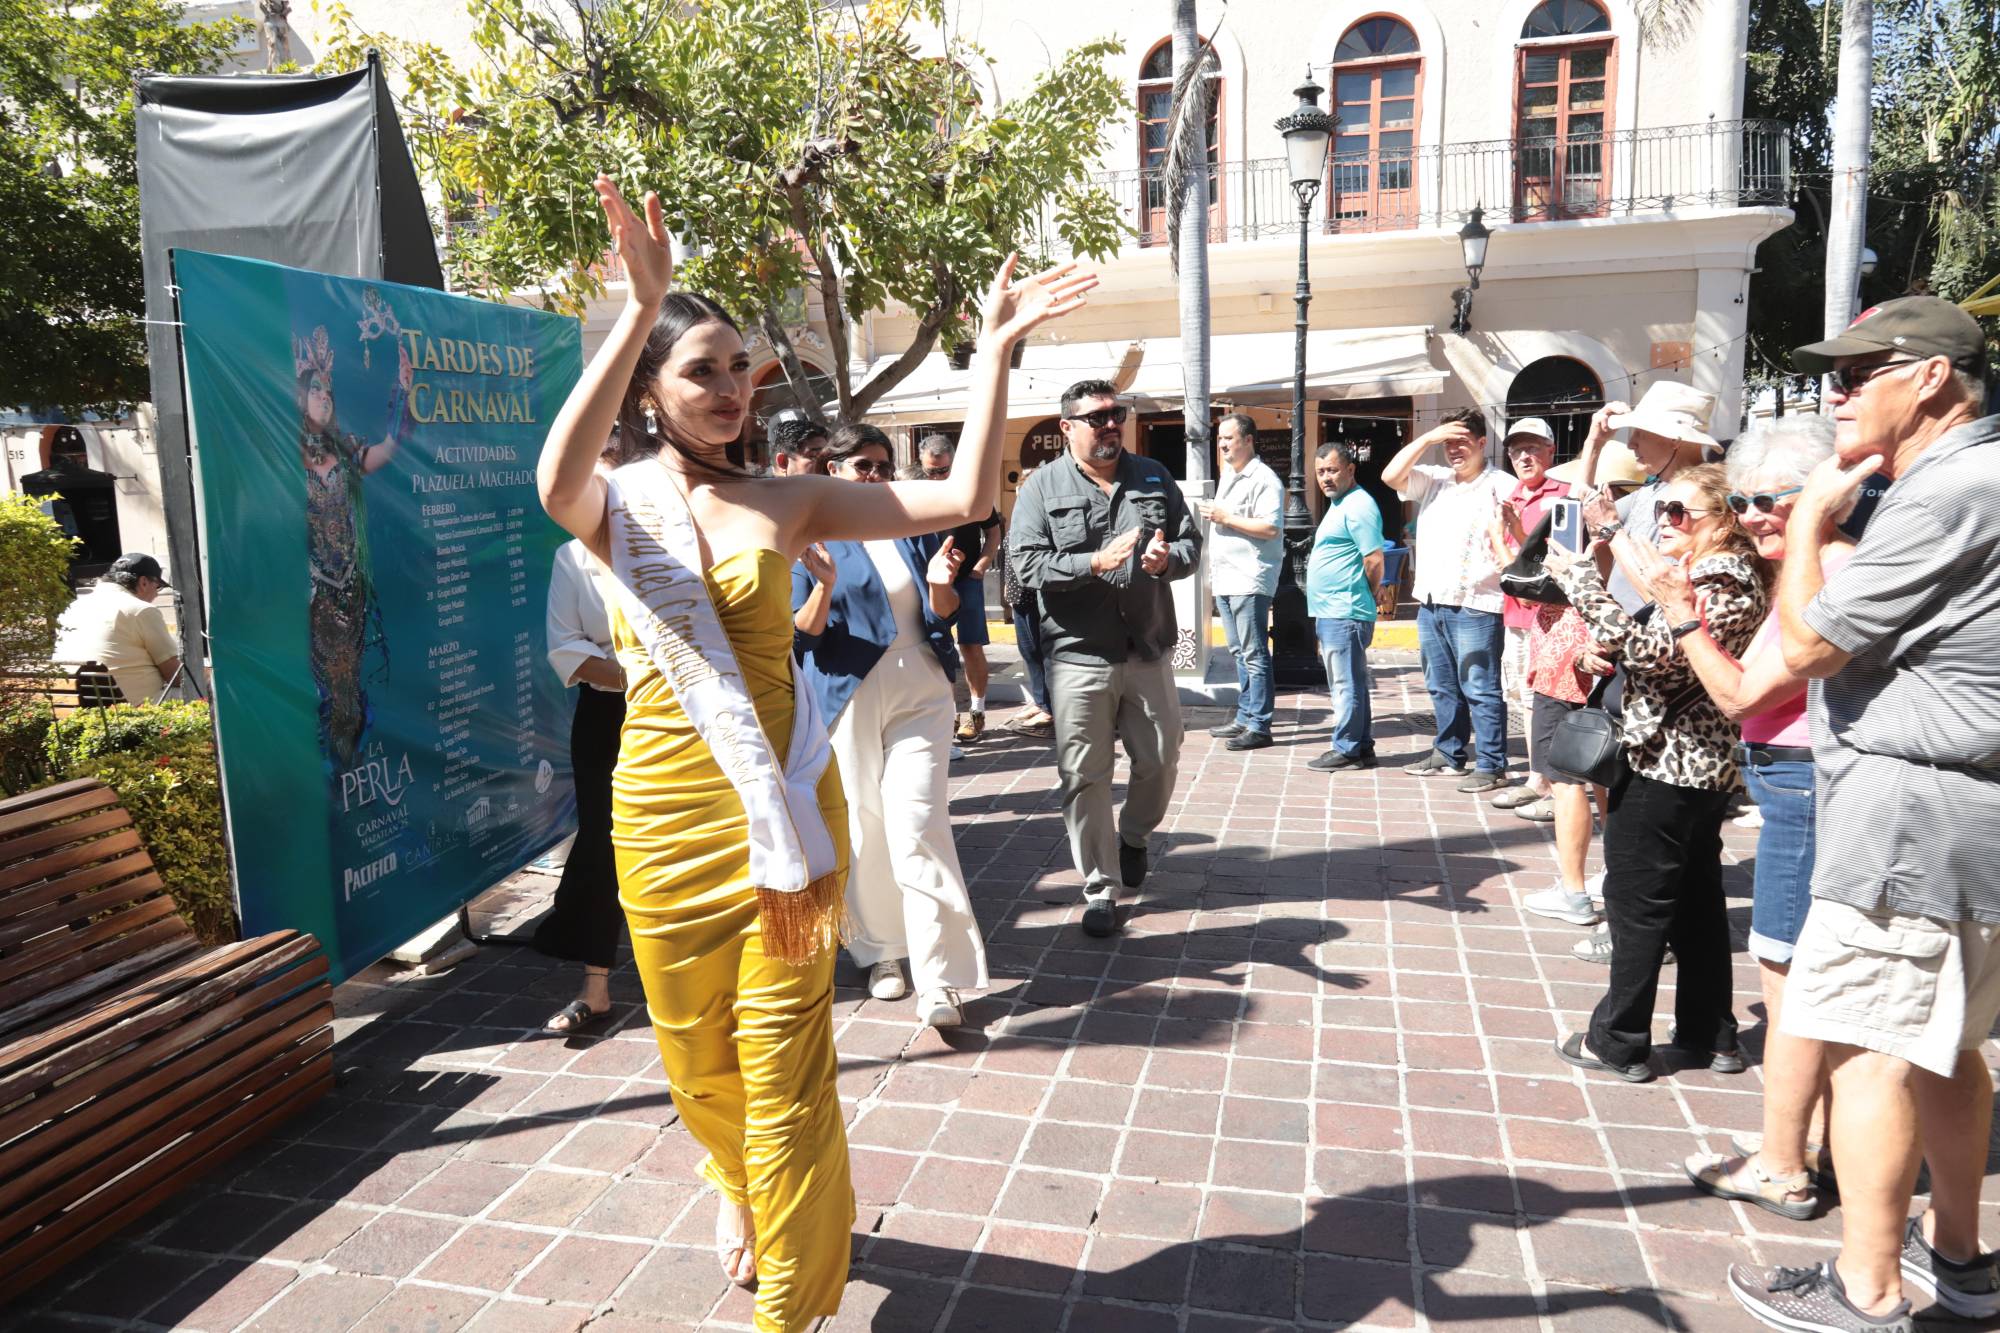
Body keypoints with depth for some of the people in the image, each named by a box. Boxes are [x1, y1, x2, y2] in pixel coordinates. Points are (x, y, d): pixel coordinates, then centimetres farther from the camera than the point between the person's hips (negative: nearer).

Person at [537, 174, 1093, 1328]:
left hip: (781, 803, 0)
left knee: (784, 1058, 3)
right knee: (696, 1055, 18)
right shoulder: (617, 504, -3)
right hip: (664, 811, 1)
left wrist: (995, 350, -10)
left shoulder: (787, 502, 0)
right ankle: (745, 1192, 52)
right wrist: (639, 310, -37)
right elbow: (556, 484, -30)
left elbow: (963, 499, -6)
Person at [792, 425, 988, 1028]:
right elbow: (803, 632, -3)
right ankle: (882, 951, 24)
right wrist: (824, 585, -21)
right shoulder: (810, 537, 1)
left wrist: (940, 584, -12)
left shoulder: (915, 528, 8)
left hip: (919, 690, 1)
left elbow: (943, 615, 9)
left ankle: (937, 979, -6)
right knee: (862, 828, 6)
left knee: (918, 829, -9)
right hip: (847, 697, 0)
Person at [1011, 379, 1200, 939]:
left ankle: (1133, 836, 44)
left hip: (1149, 651, 4)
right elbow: (1028, 565, -11)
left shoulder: (1154, 477, 9)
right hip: (1080, 656, -3)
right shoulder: (1043, 487, -3)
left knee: (1161, 762, 13)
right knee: (1084, 777, 0)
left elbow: (1191, 542, 11)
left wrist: (1169, 557, -12)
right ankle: (1099, 890, 15)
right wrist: (1096, 563, -23)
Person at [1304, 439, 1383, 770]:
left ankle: (1346, 751, 2)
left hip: (1344, 614, -11)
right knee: (1348, 684, 14)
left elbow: (1374, 560, -18)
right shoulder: (1338, 504, 18)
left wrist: (1368, 595, -4)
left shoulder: (1358, 505, -14)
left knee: (1346, 685, -4)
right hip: (1331, 612, 11)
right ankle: (1362, 748, 22)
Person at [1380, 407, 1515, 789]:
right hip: (1430, 604, 7)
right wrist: (1428, 438, 0)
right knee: (1442, 687, 16)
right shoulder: (1434, 480, 14)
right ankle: (1448, 756, 28)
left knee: (1481, 690, -4)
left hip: (1475, 607, -7)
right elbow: (1390, 476, 3)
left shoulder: (1502, 487, -4)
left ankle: (1491, 766, 2)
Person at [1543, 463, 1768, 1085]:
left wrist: (1577, 574, -28)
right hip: (1709, 769, 10)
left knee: (1636, 906, 0)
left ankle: (1618, 1042, 10)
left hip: (1662, 770, -10)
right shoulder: (1727, 579, 12)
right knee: (1698, 903, 16)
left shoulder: (1718, 587, -18)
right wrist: (1610, 529, 37)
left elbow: (1649, 647, -32)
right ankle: (1710, 1035, 26)